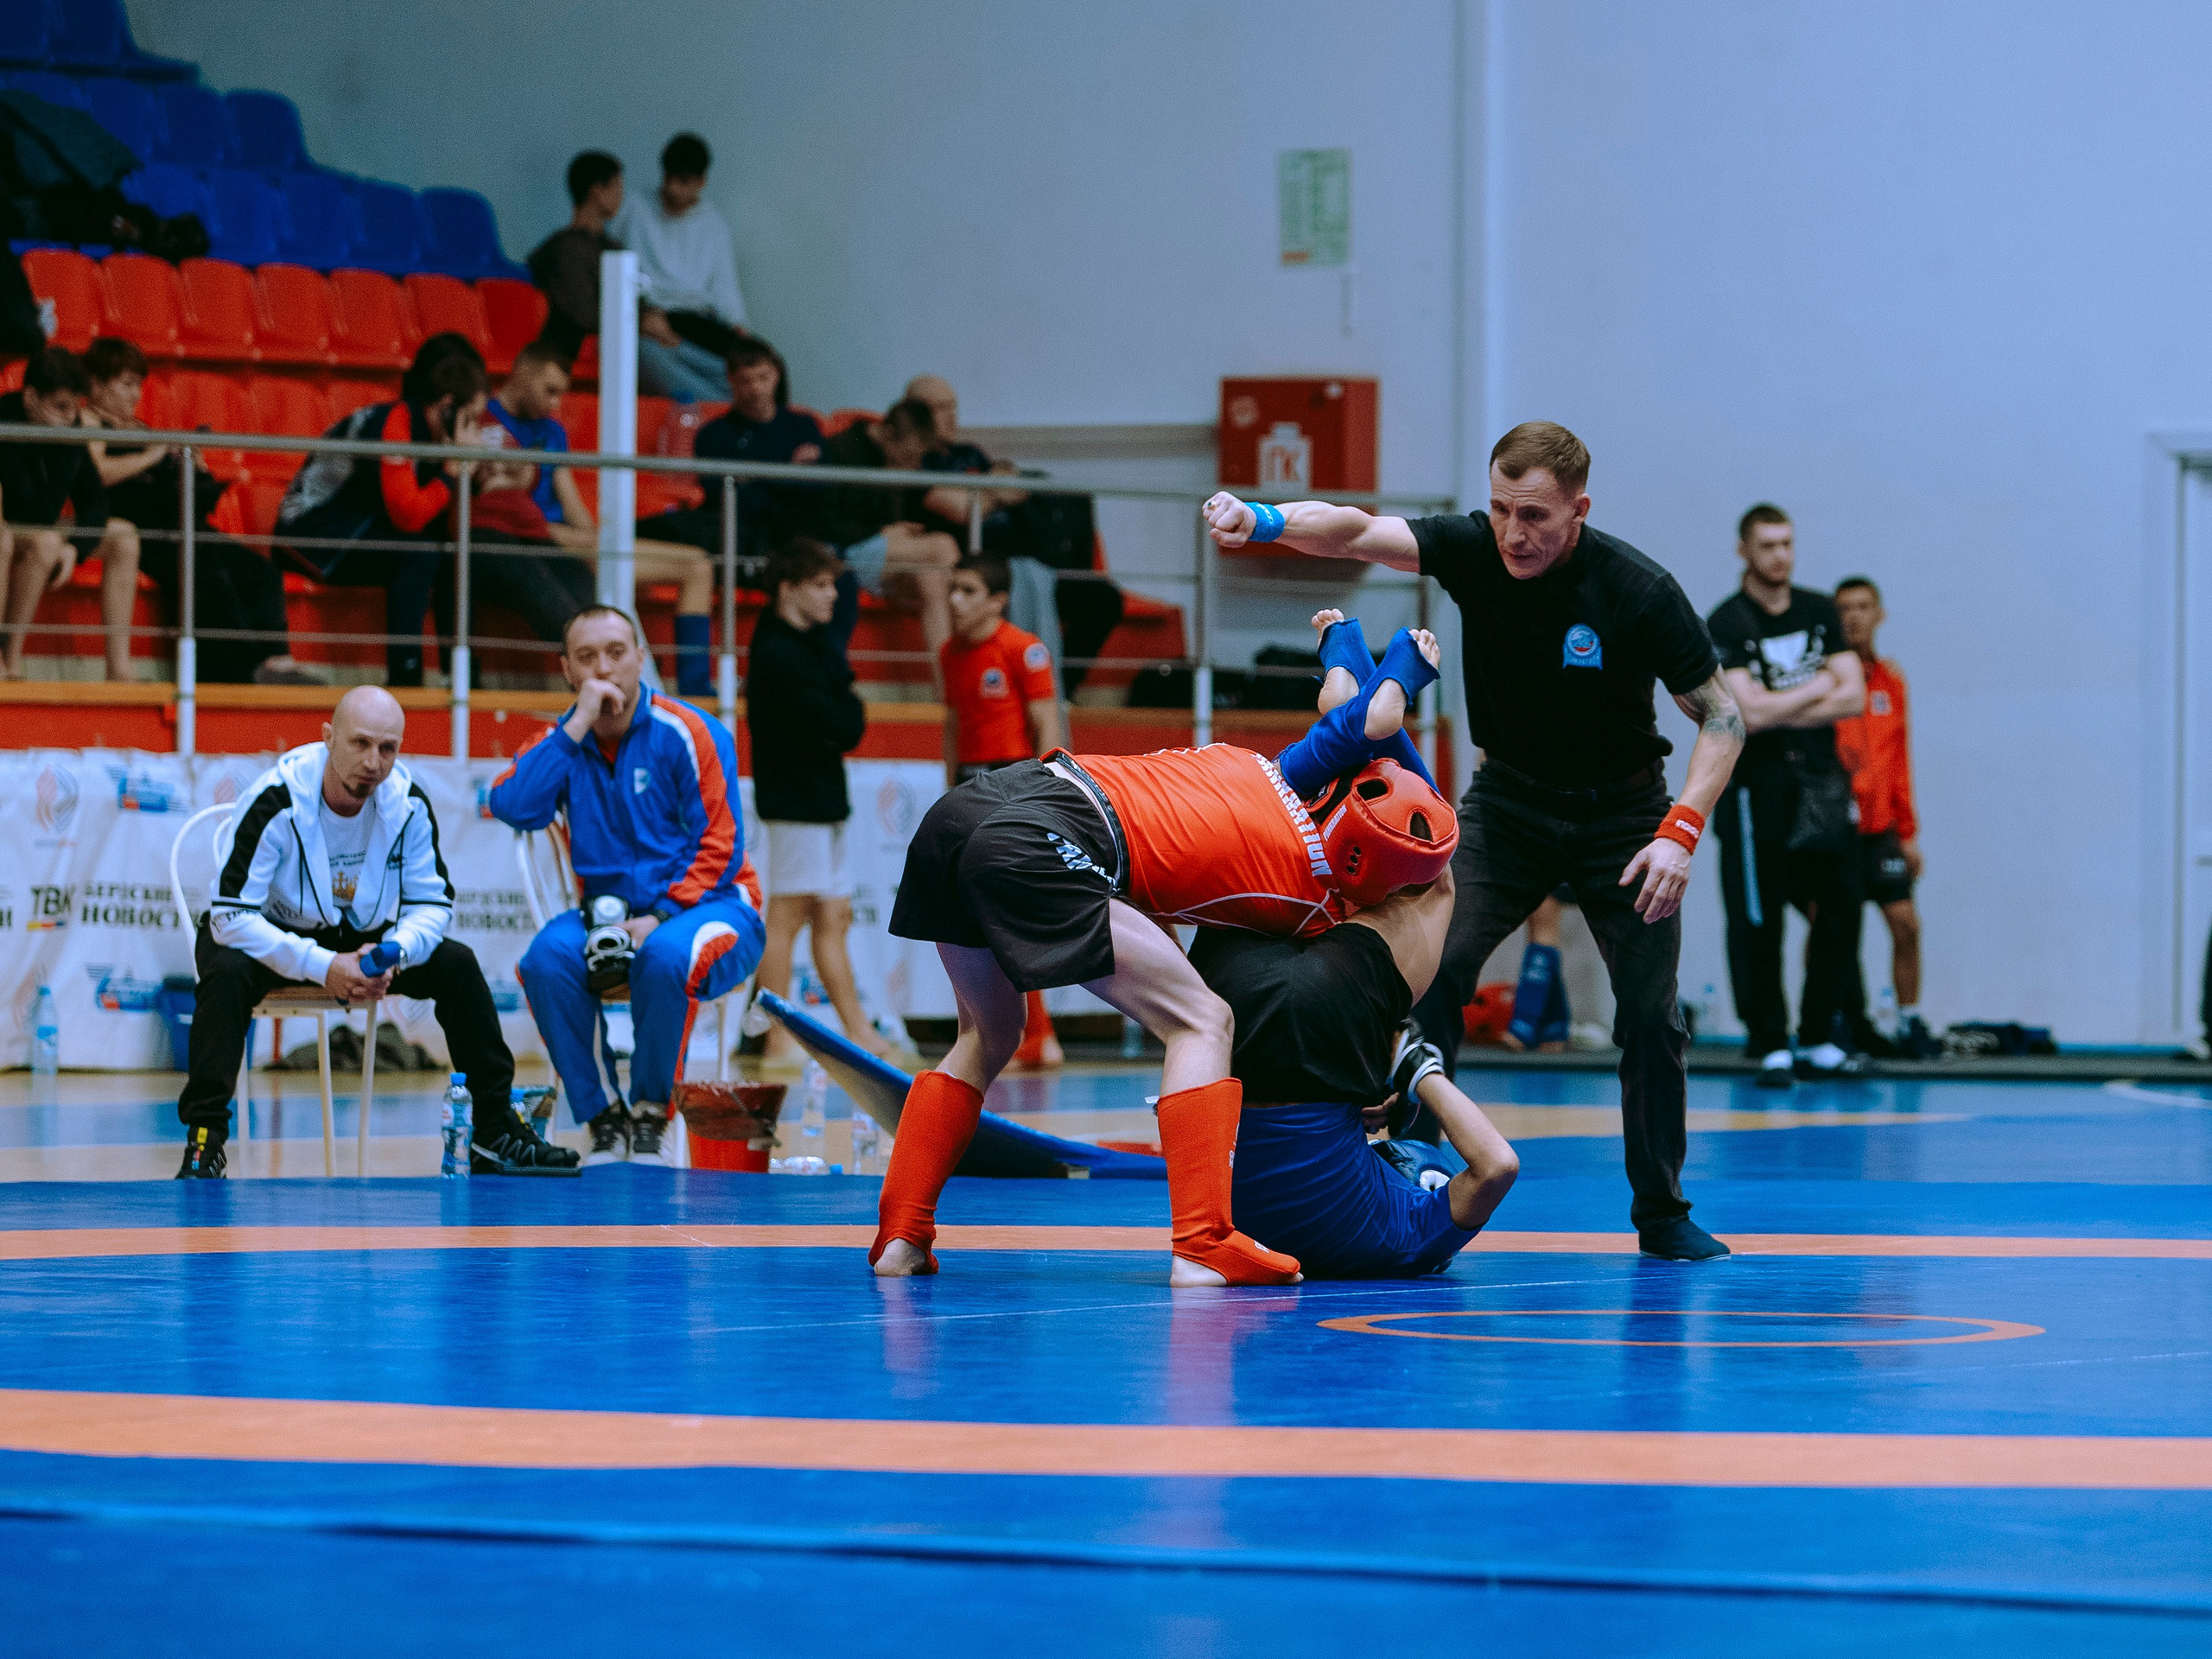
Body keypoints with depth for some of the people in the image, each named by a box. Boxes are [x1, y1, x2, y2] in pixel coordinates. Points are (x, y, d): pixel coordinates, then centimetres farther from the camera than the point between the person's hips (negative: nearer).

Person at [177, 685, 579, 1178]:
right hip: (269, 938, -4)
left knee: (457, 965, -11)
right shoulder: (275, 800, -29)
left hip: (359, 939, 4)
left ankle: (496, 1135, -3)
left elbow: (433, 902, -6)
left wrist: (394, 954, -29)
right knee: (227, 972, -36)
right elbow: (231, 915, -31)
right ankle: (203, 1142, -33)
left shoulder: (408, 802, -14)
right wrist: (321, 967, -38)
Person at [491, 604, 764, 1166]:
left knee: (665, 956, -38)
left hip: (705, 905, -4)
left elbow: (719, 847, -9)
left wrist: (660, 918, -20)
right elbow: (514, 808, -14)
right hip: (608, 911, 4)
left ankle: (650, 1114, -15)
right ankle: (604, 1119, -16)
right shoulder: (561, 742, 6)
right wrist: (579, 725, -17)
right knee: (548, 956, -28)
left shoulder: (686, 733, -6)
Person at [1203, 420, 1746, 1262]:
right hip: (1509, 799, 2)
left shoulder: (1638, 592, -24)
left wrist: (1681, 831, -28)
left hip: (1621, 810, -1)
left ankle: (1661, 1214, 11)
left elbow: (1721, 716, -16)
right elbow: (1360, 532, -34)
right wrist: (1264, 520, -55)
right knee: (1433, 967, -18)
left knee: (1650, 1012, -6)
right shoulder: (1472, 550, -19)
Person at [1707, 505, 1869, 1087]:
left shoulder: (1820, 612, 10)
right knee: (1757, 919, -3)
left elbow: (1852, 697, 2)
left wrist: (1782, 711, -10)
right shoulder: (1726, 623, -6)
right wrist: (1817, 688, -4)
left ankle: (1819, 1037, 13)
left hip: (1822, 779, 5)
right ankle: (1770, 1045, 3)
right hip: (1757, 783, -5)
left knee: (1840, 907, 4)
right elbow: (1749, 713, -17)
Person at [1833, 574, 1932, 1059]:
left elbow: (1899, 762, 15)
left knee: (1905, 922, 0)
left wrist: (1909, 832, 13)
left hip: (1879, 828, 4)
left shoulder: (1891, 682, 11)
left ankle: (1908, 1023, 10)